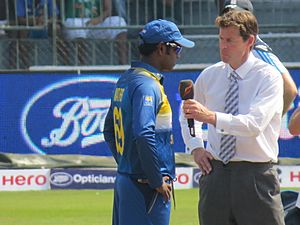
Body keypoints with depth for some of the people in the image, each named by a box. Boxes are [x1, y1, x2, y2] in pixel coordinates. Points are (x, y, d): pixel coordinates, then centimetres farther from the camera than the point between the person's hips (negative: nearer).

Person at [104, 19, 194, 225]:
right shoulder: (147, 85, -16)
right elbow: (143, 136, -27)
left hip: (124, 179, 10)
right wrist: (158, 181, -19)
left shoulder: (125, 80, 14)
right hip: (145, 185, -10)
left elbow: (109, 129, 23)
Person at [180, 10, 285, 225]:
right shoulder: (209, 76, 9)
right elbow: (187, 115, 26)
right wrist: (196, 147, 9)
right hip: (216, 173, 5)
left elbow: (254, 124, -22)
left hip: (256, 174, -4)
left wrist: (211, 117, -33)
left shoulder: (269, 76, -7)